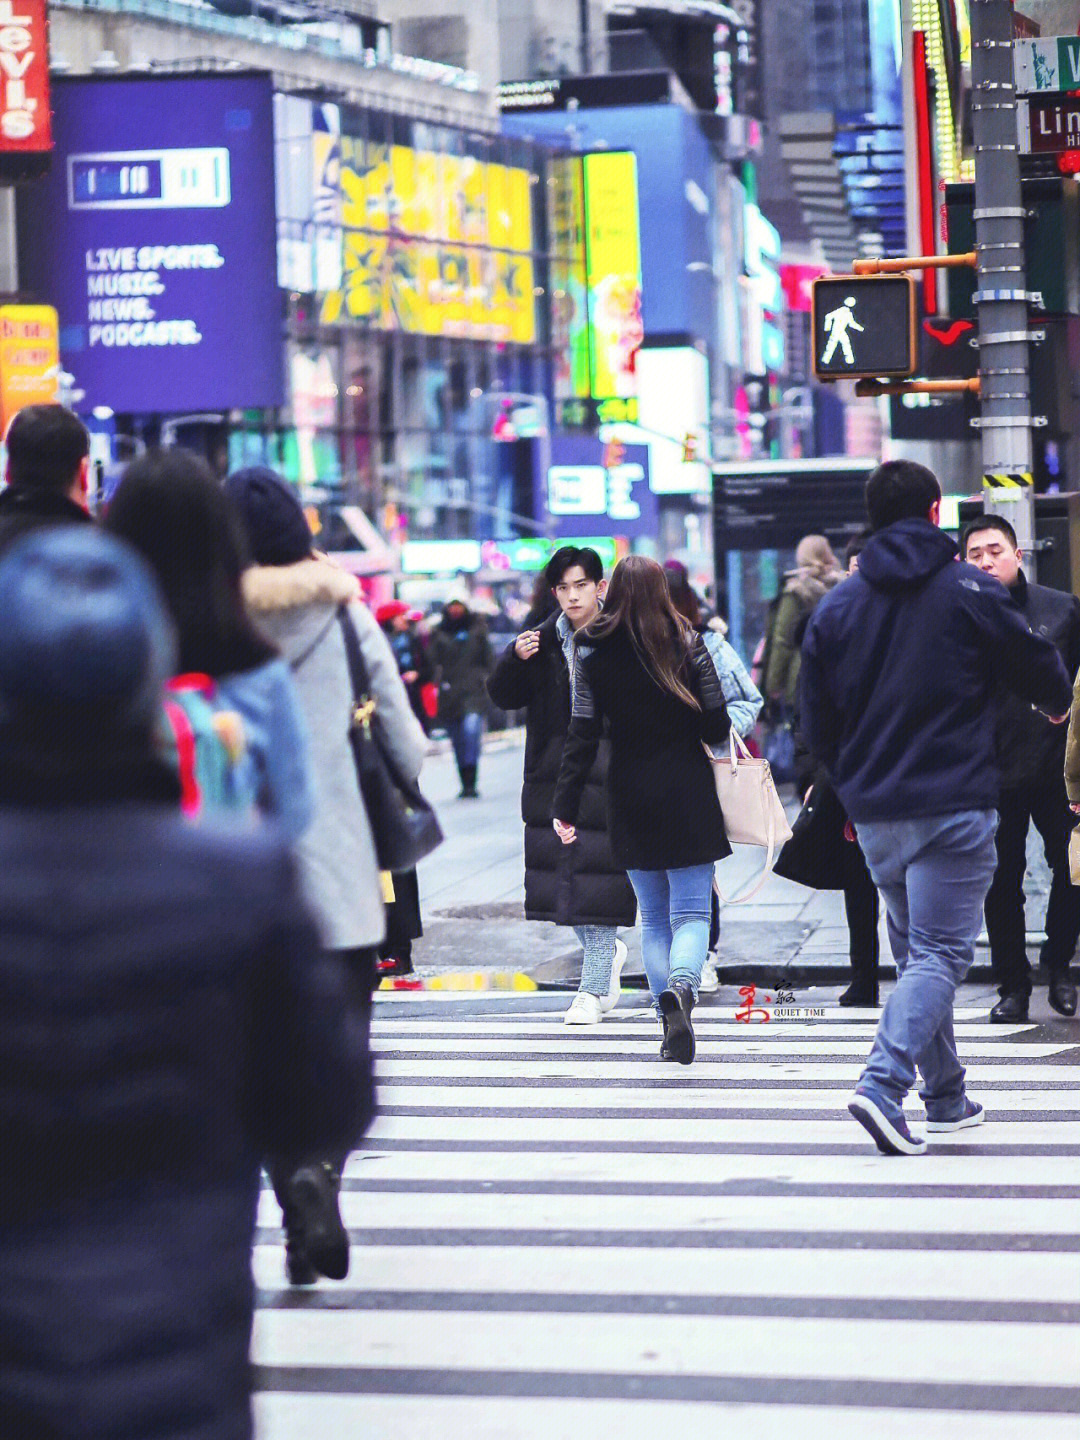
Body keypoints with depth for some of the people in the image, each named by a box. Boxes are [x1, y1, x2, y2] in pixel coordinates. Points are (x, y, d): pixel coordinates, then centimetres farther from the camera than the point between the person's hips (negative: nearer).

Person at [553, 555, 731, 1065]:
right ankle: (680, 987, -28)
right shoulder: (687, 643, -5)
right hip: (687, 794, -2)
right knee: (691, 912, 1)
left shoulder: (591, 651, -2)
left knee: (653, 918, 14)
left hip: (630, 799, 2)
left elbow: (582, 735, -6)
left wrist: (565, 805, -4)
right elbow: (717, 726, -4)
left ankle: (670, 1022, 8)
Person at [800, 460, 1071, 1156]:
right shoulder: (971, 591, -5)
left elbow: (817, 723, 9)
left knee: (914, 948, 17)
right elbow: (1039, 669, 5)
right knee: (940, 952, -5)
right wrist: (1060, 704, 27)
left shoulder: (835, 607, 7)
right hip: (953, 807, -5)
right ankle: (884, 1084, -23)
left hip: (873, 812, 5)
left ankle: (947, 1094, 21)